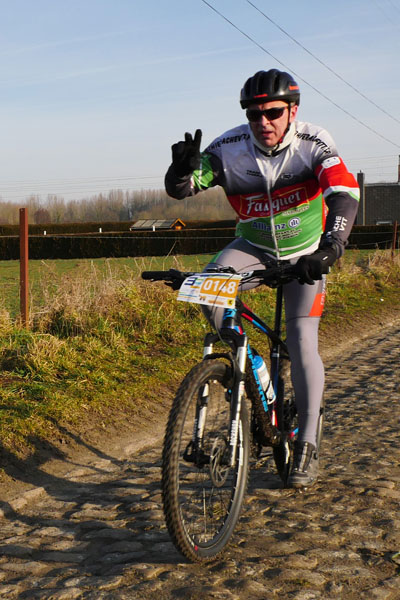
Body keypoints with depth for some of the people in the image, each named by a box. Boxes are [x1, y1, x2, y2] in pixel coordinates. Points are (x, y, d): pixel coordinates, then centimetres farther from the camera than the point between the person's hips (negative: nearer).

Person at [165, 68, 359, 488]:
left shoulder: (313, 143, -22)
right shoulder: (230, 149, -19)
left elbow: (345, 192, -36)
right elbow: (179, 189, -20)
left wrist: (330, 247, -52)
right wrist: (183, 168, -44)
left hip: (306, 252, -2)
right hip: (254, 246, 2)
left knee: (302, 343, -10)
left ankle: (307, 445, 3)